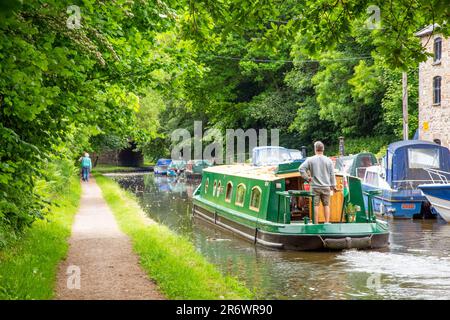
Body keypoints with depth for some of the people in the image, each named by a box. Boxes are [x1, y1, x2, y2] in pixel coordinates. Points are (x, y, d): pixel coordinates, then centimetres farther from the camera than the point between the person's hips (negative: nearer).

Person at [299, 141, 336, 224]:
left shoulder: (310, 160, -4)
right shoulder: (328, 160, 1)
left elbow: (301, 169, -12)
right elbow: (332, 174, 3)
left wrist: (307, 177, -2)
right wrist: (333, 186, 9)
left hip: (315, 187, -1)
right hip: (326, 187, 1)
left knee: (315, 205, 2)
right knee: (326, 205, 9)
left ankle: (316, 223, 4)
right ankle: (327, 222, 9)